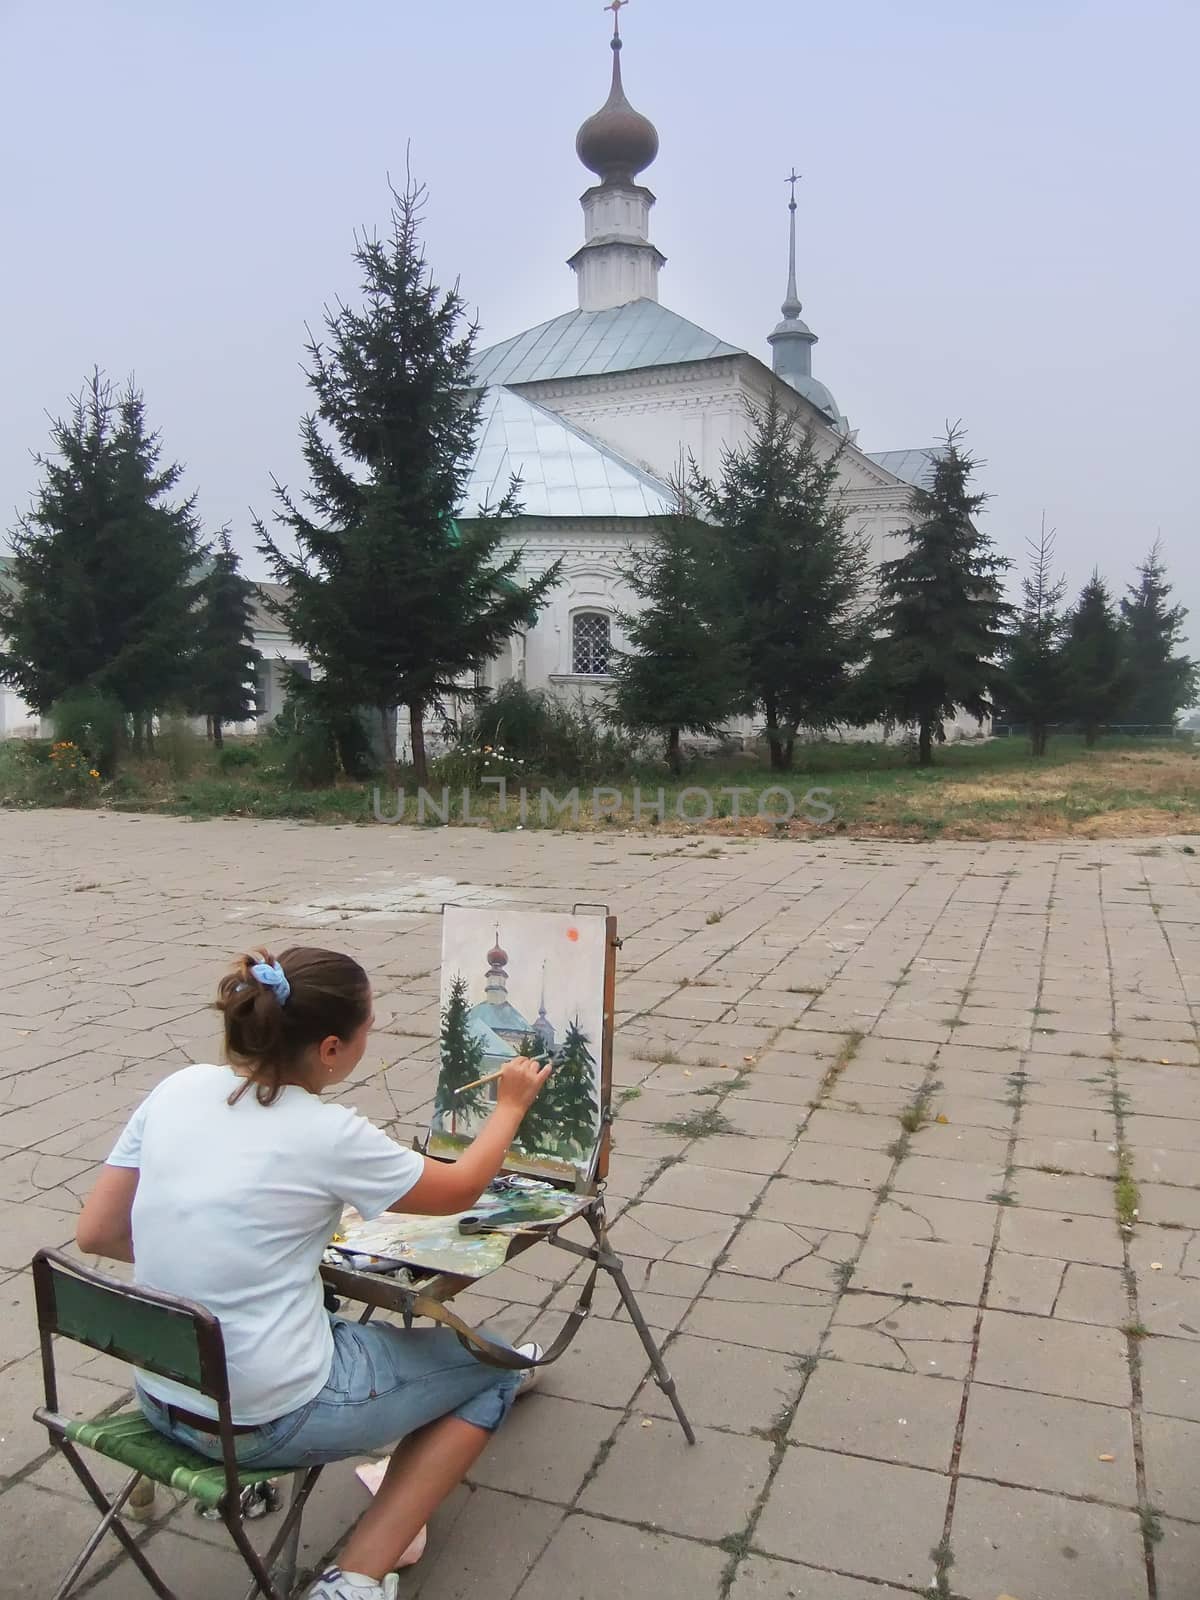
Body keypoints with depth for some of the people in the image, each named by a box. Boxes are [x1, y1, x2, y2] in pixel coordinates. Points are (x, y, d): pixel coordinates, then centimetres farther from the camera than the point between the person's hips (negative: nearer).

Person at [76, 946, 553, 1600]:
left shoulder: (176, 1091, -7)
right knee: (494, 1367, 12)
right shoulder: (327, 1135, -20)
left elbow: (98, 1234, 1)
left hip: (159, 1397, 7)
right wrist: (511, 1105, 11)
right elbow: (460, 1189, -4)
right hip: (267, 1423, -6)